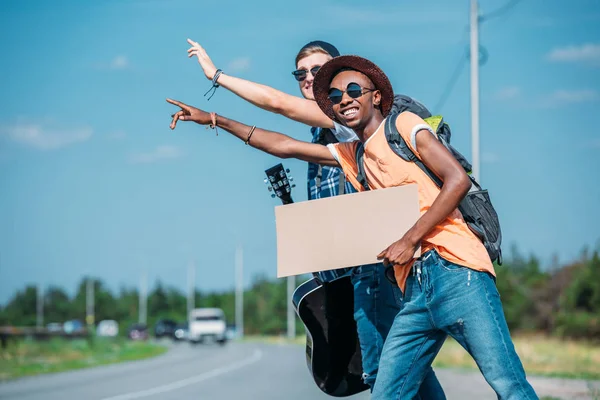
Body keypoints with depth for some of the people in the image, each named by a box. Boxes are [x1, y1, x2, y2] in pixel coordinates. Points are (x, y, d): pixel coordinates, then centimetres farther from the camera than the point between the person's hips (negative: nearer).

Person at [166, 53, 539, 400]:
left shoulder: (404, 125, 4)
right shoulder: (350, 156, 22)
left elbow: (458, 179, -7)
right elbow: (284, 146, 30)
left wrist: (410, 240, -12)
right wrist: (213, 119, 31)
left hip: (455, 271, -7)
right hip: (416, 290, 7)